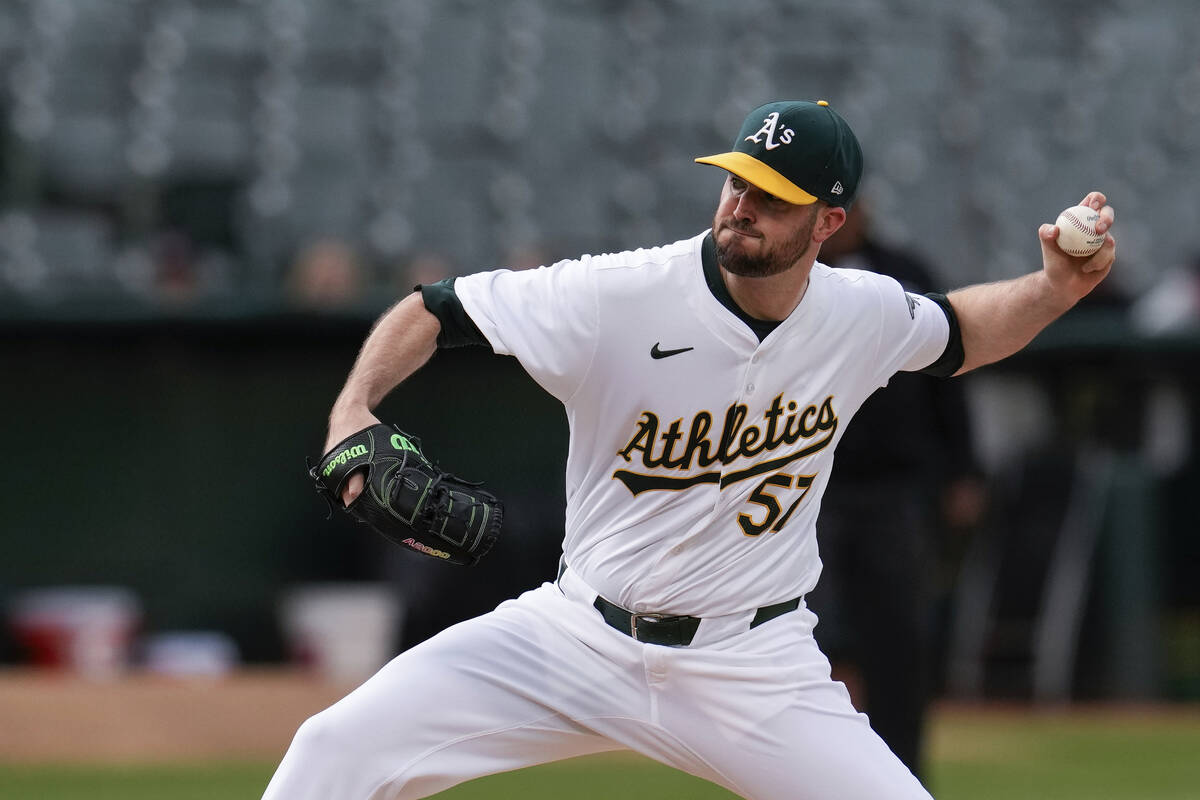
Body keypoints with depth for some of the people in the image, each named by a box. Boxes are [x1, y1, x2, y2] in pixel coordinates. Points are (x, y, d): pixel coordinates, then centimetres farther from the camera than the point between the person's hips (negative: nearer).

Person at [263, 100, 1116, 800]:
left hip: (757, 668, 1)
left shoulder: (867, 315, -4)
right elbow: (432, 311, -10)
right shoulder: (616, 297, -16)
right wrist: (353, 409, -27)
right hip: (582, 638, -1)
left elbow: (956, 334, 19)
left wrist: (1059, 286, 1)